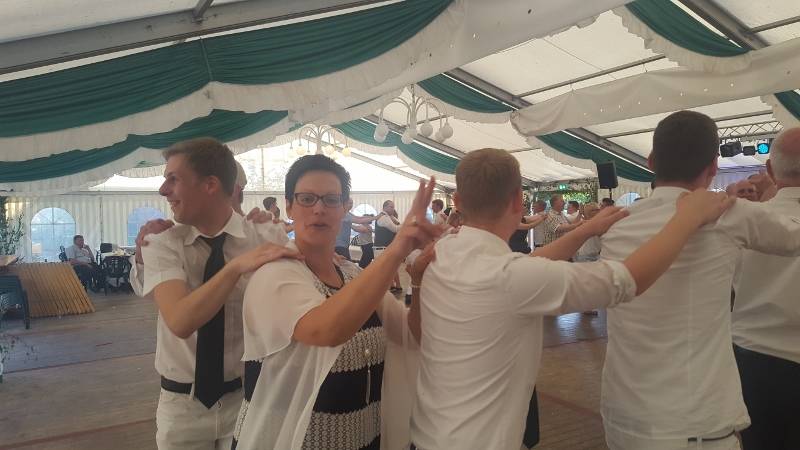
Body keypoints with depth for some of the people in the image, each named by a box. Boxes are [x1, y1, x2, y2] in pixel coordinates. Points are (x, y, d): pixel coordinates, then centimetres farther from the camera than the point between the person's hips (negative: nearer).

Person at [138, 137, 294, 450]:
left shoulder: (269, 237, -10)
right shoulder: (161, 245, -9)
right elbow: (180, 322, -25)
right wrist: (237, 266, -37)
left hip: (249, 397, -1)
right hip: (182, 404, 1)